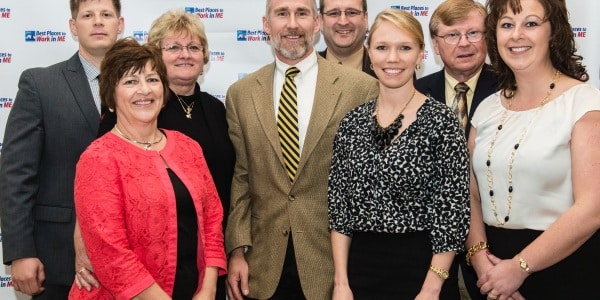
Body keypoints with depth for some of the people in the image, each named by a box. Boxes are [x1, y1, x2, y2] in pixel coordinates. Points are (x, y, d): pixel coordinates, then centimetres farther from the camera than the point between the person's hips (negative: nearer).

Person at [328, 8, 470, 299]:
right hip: (361, 266, 4)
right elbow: (339, 205, 4)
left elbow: (453, 210, -10)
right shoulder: (352, 122, 2)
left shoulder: (441, 120, -9)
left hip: (422, 268, -3)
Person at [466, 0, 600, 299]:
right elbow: (471, 194, 6)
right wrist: (479, 255, -10)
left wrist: (518, 267, -15)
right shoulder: (487, 109, 5)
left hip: (564, 269, -4)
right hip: (494, 268, 5)